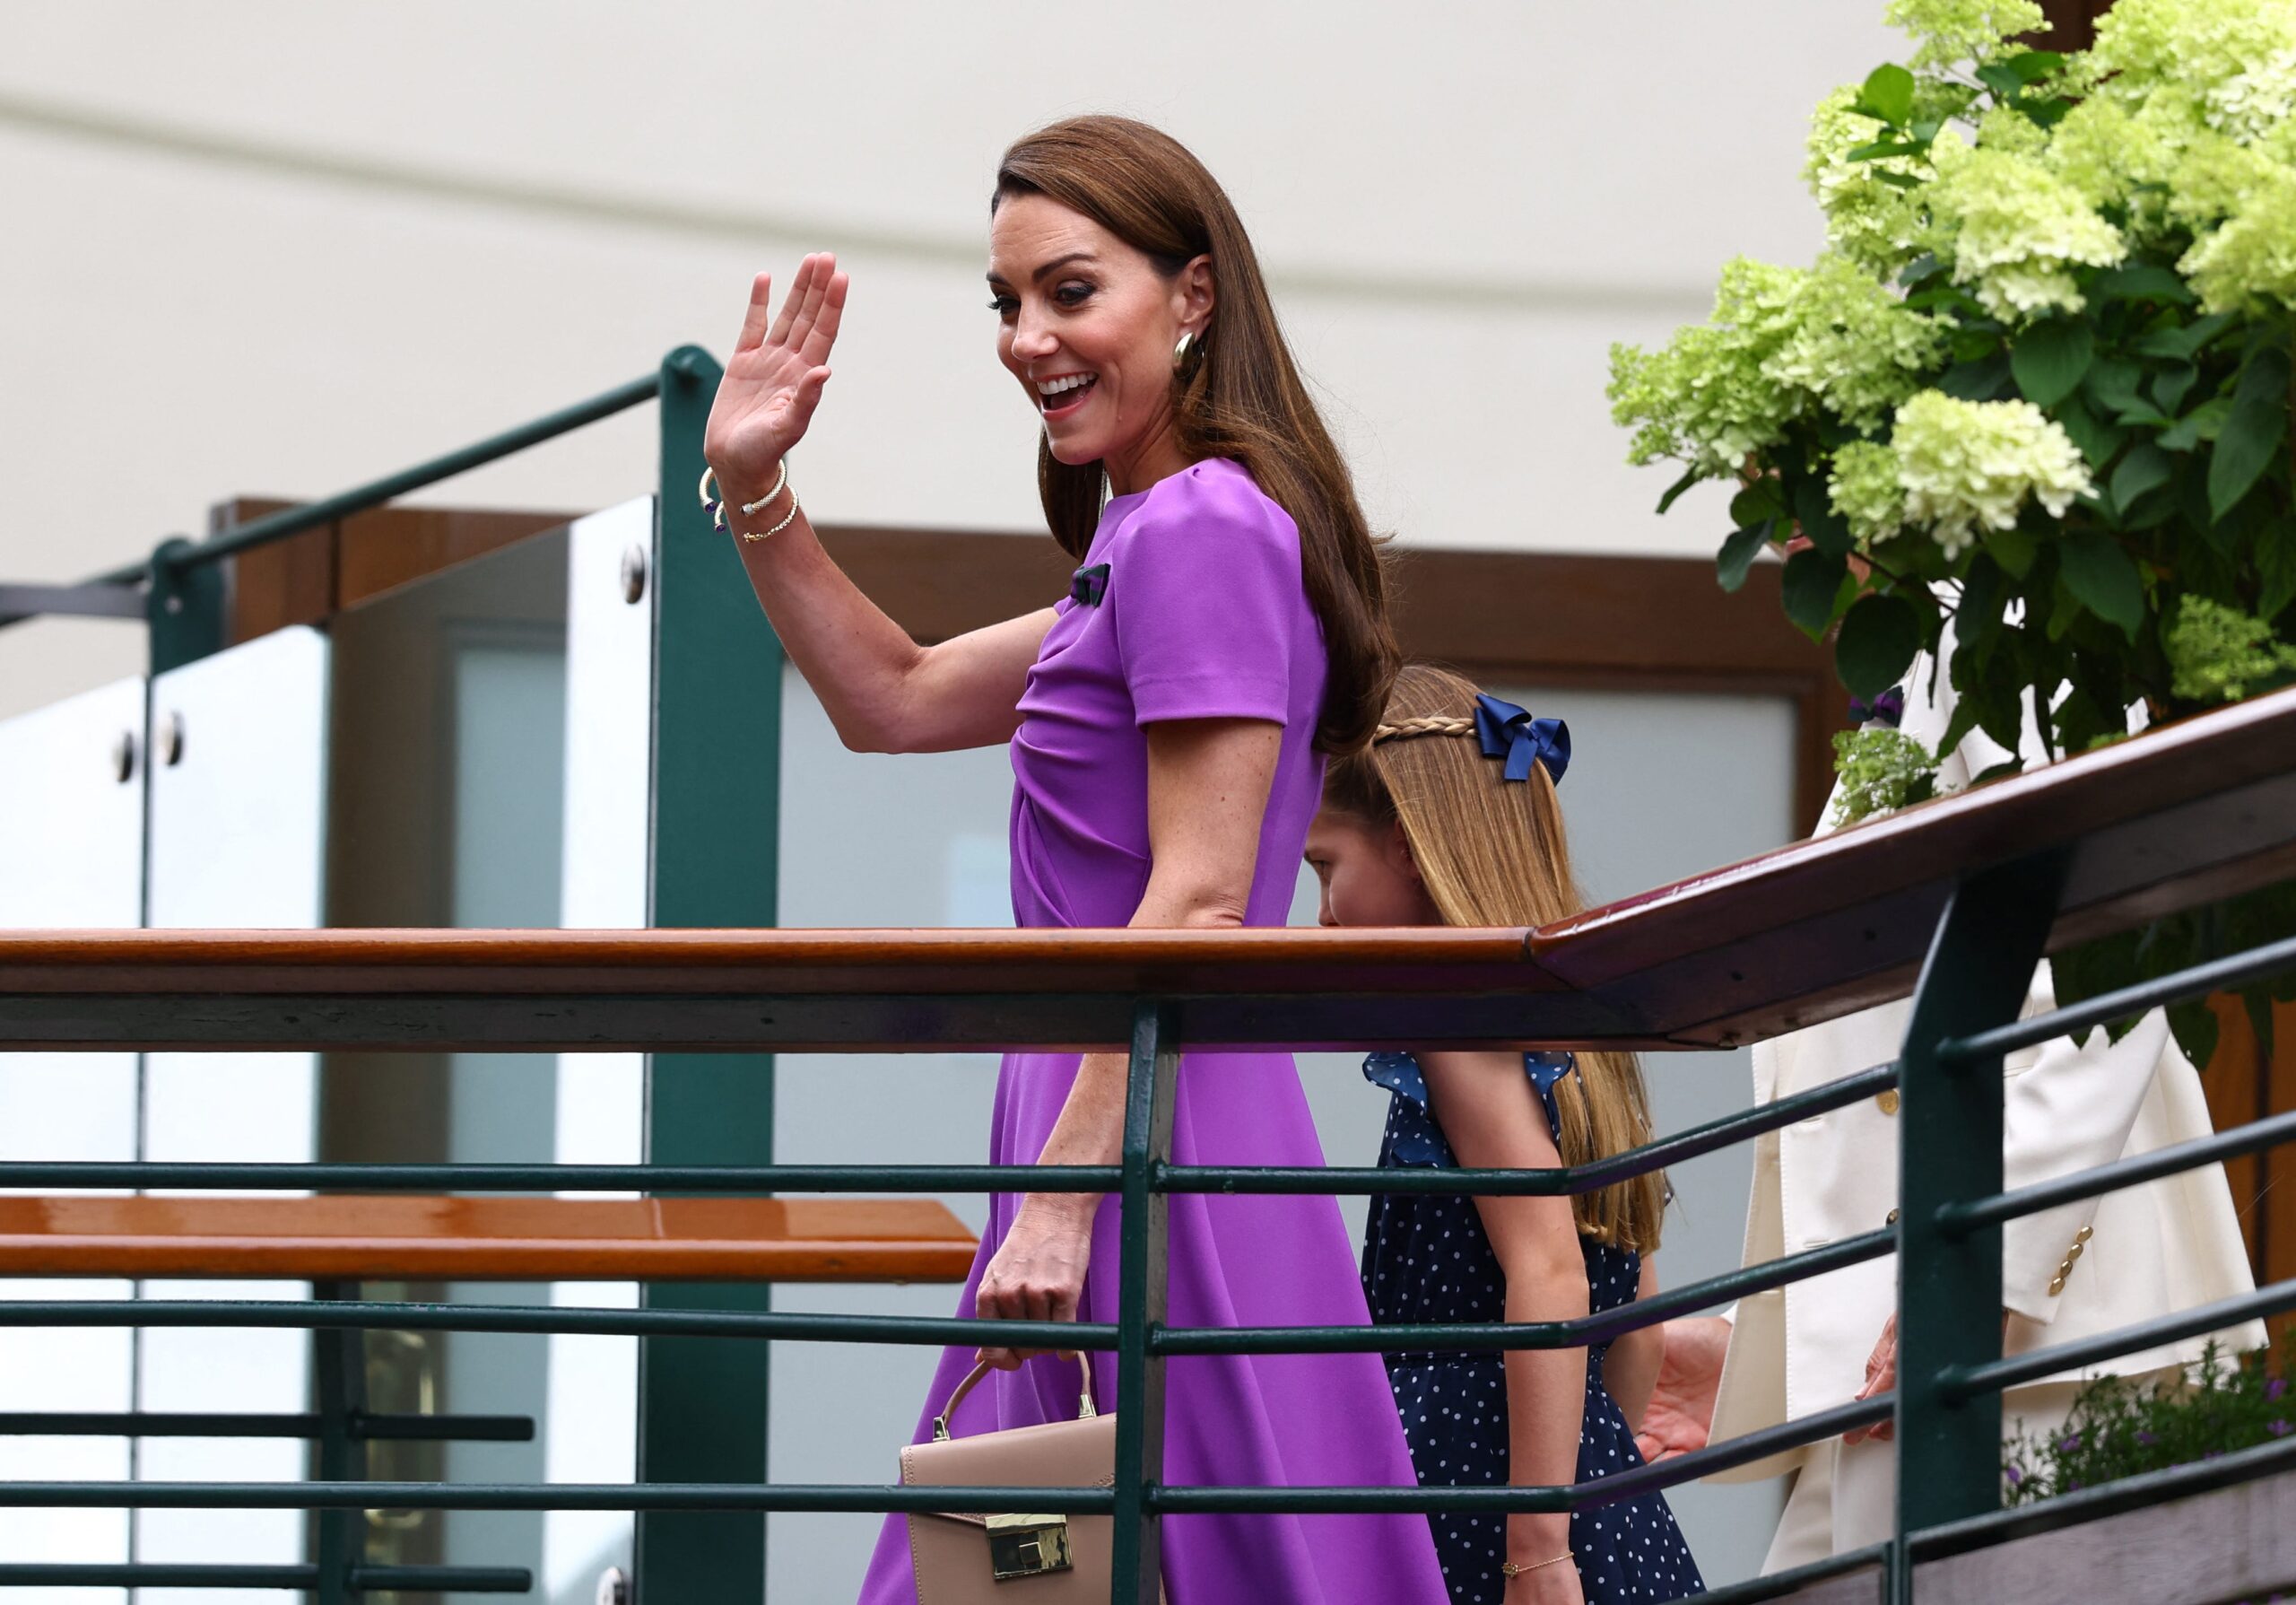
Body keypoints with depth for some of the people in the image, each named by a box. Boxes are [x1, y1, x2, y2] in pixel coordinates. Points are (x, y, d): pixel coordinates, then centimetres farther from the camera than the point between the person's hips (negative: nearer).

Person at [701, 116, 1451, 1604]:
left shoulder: (1202, 532, -13)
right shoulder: (1155, 537, 19)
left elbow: (1196, 905, -19)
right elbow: (901, 699, 29)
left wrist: (1064, 1192, -21)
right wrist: (756, 491, 18)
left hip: (1154, 1145, -10)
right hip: (1124, 1117, 10)